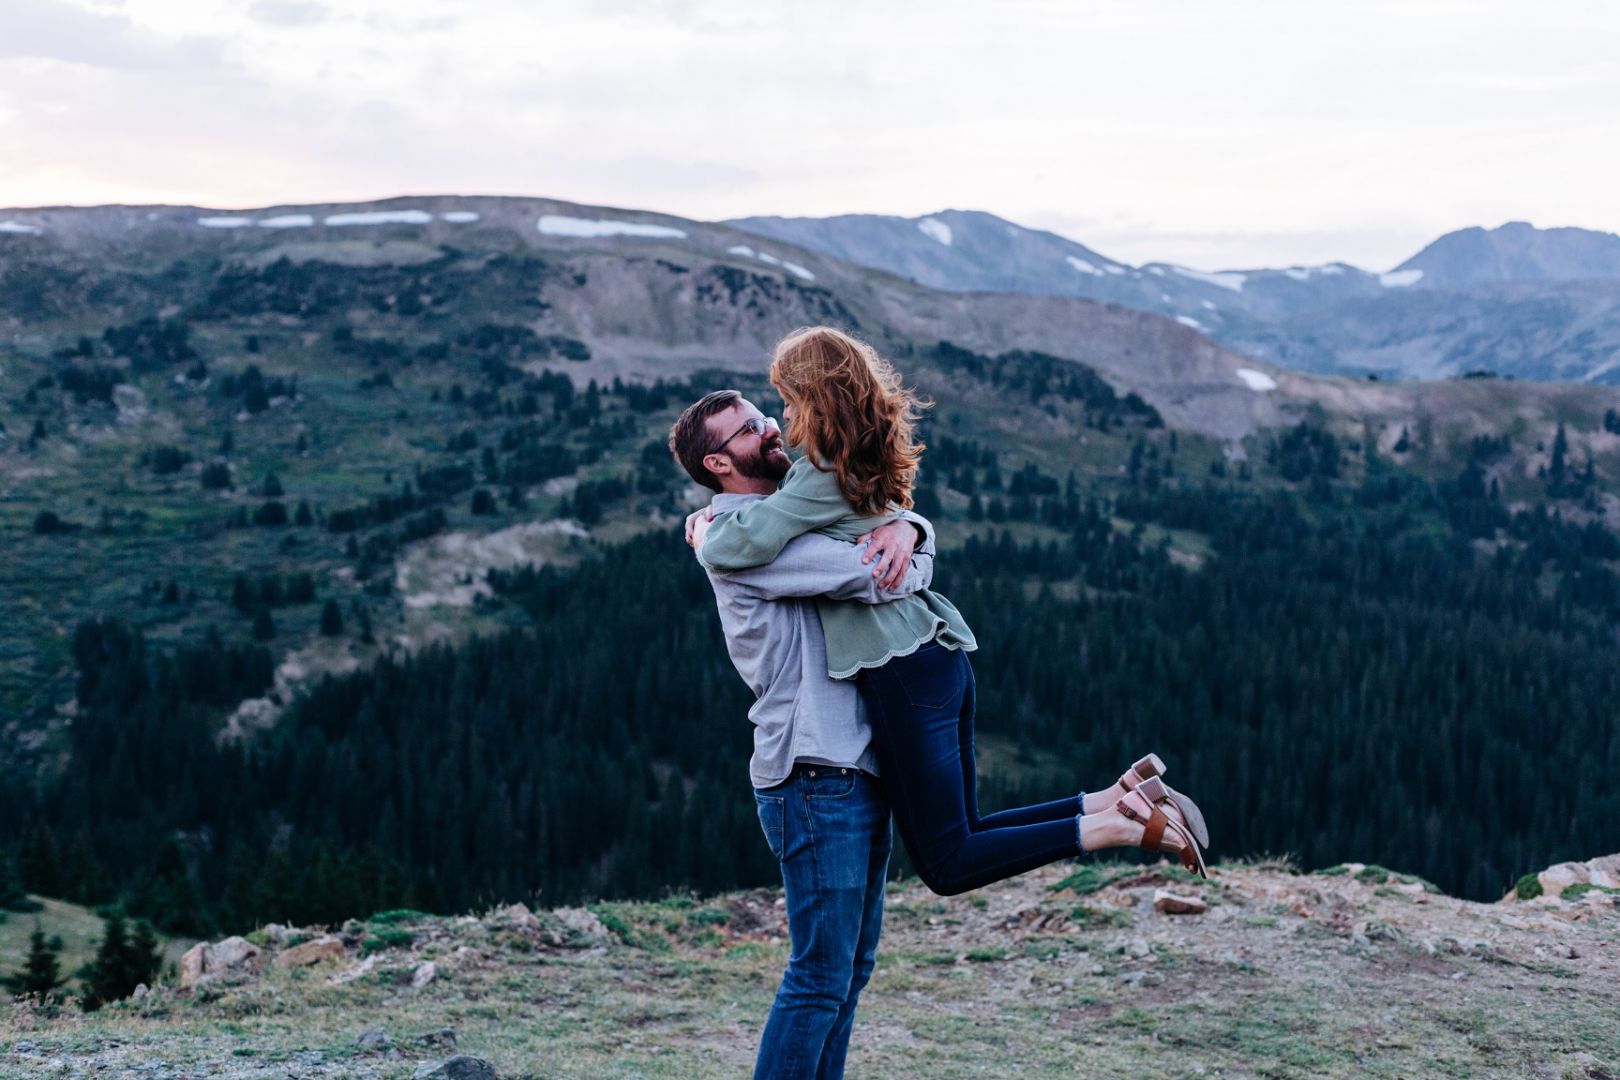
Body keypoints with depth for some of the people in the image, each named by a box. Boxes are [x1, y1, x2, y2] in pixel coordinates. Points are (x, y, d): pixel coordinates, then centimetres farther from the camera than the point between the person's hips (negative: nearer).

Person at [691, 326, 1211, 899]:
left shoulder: (824, 480, -13)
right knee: (960, 840, 17)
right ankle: (1122, 797, 6)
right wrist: (719, 513, 13)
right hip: (942, 659, 9)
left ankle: (1120, 825, -10)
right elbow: (779, 505, 31)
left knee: (948, 864, -2)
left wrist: (710, 534, 1)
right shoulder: (865, 468, 15)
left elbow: (739, 547, -22)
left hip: (903, 675, -9)